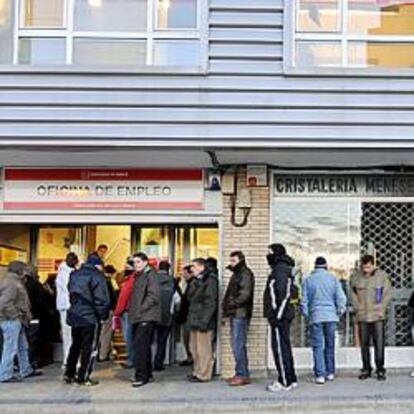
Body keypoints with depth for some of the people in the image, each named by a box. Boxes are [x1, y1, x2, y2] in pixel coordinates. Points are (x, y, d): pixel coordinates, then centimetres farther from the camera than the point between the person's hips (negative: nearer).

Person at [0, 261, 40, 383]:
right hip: (11, 321, -11)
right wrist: (15, 316, -18)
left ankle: (26, 370, 29)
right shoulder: (10, 283, -17)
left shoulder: (16, 282, 16)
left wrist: (26, 315, 14)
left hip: (17, 320, 11)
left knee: (23, 347, 19)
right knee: (10, 348, -5)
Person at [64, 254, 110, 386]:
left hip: (74, 316, 7)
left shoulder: (74, 275, 11)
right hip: (90, 317, -7)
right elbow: (101, 299, -16)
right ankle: (83, 377, 4)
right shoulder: (96, 276, -12)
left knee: (75, 346, 18)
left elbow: (71, 294, 14)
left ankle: (69, 374, 21)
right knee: (90, 348, 3)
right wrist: (103, 315, -6)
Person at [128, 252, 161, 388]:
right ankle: (147, 374, 22)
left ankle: (141, 376, -11)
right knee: (143, 346, 14)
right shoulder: (139, 276, 21)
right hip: (138, 317, 10)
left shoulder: (150, 275, -7)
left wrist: (140, 309, -17)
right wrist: (133, 311, 11)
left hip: (147, 317, -10)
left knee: (140, 345, -13)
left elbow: (153, 296, -17)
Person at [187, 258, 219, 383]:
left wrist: (204, 321, -21)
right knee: (194, 348, 15)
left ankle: (203, 375, -1)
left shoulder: (210, 280, -11)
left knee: (203, 349, -6)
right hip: (194, 321, 10)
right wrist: (191, 319, 18)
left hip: (203, 322, -10)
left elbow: (210, 303, -17)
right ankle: (197, 372, 23)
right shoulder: (197, 281, 19)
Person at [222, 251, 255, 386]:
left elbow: (244, 295, -19)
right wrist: (227, 308, 11)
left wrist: (231, 304, -14)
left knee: (238, 345, -10)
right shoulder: (236, 274, 22)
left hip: (240, 315, -10)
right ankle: (242, 374, 17)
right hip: (235, 315, 10)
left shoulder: (245, 274, -9)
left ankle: (242, 375, -7)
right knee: (238, 345, 11)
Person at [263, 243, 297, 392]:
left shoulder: (280, 269, -14)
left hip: (279, 315, -11)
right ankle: (291, 379, 22)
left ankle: (285, 382, -3)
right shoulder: (285, 268, 18)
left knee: (280, 348, -6)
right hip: (284, 315, 11)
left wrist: (276, 315, -22)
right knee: (284, 347, 15)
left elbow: (281, 294, -22)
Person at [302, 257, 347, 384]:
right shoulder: (333, 279, 1)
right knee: (330, 345, 14)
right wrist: (340, 311, 12)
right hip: (331, 316, 1)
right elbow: (341, 298, -2)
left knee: (318, 346, 0)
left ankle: (320, 375, -6)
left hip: (315, 317, -1)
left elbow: (304, 300, 1)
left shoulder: (308, 280, 0)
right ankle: (330, 373, 20)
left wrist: (306, 314, 15)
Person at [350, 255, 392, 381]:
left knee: (379, 343, -5)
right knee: (364, 344, 6)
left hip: (377, 316, -2)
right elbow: (353, 294, 10)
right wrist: (358, 308, -1)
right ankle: (366, 369, 16)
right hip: (362, 316, 2)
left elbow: (387, 294, 2)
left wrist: (380, 309, -6)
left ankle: (380, 370, 3)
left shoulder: (382, 276, 0)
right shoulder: (356, 277, 3)